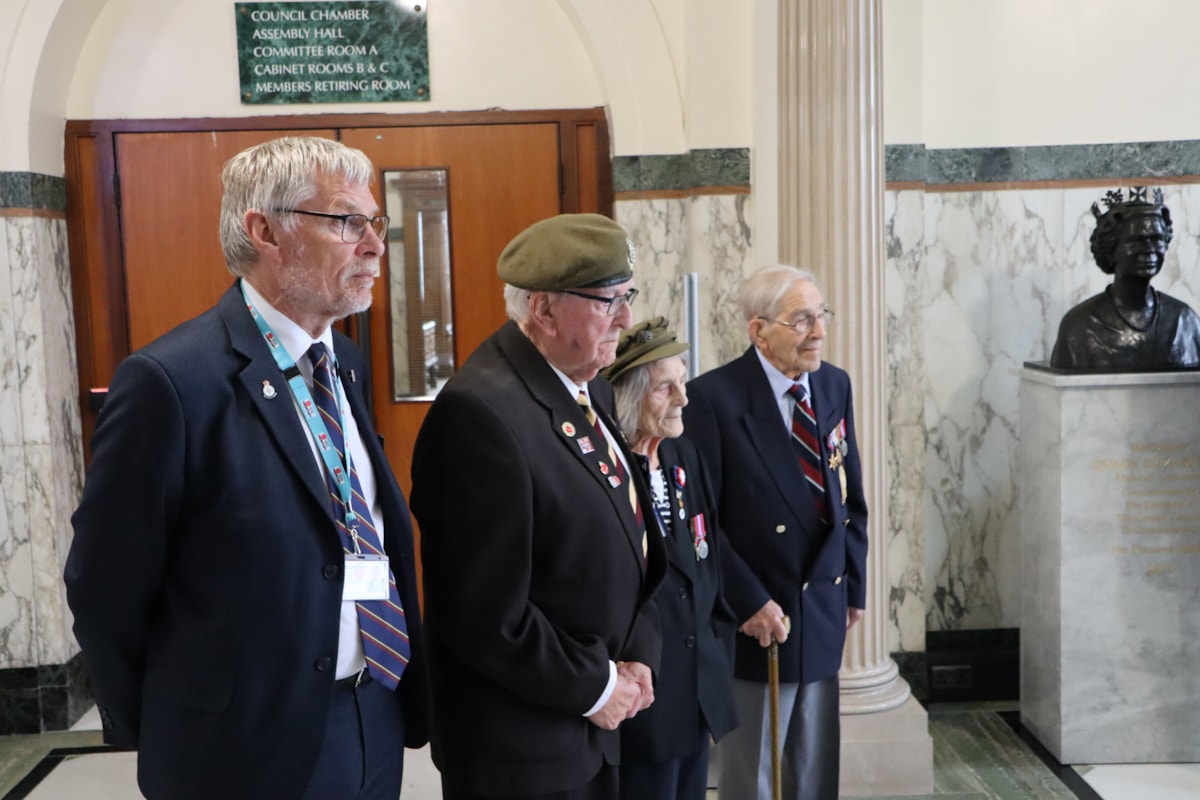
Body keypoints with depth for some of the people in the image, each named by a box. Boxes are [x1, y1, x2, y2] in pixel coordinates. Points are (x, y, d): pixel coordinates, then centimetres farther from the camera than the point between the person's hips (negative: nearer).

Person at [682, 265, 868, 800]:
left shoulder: (835, 386, 4)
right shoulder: (713, 397, -16)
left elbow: (850, 496, 11)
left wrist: (853, 585, 9)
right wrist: (749, 602, -16)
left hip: (823, 613, 6)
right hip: (754, 617, -5)